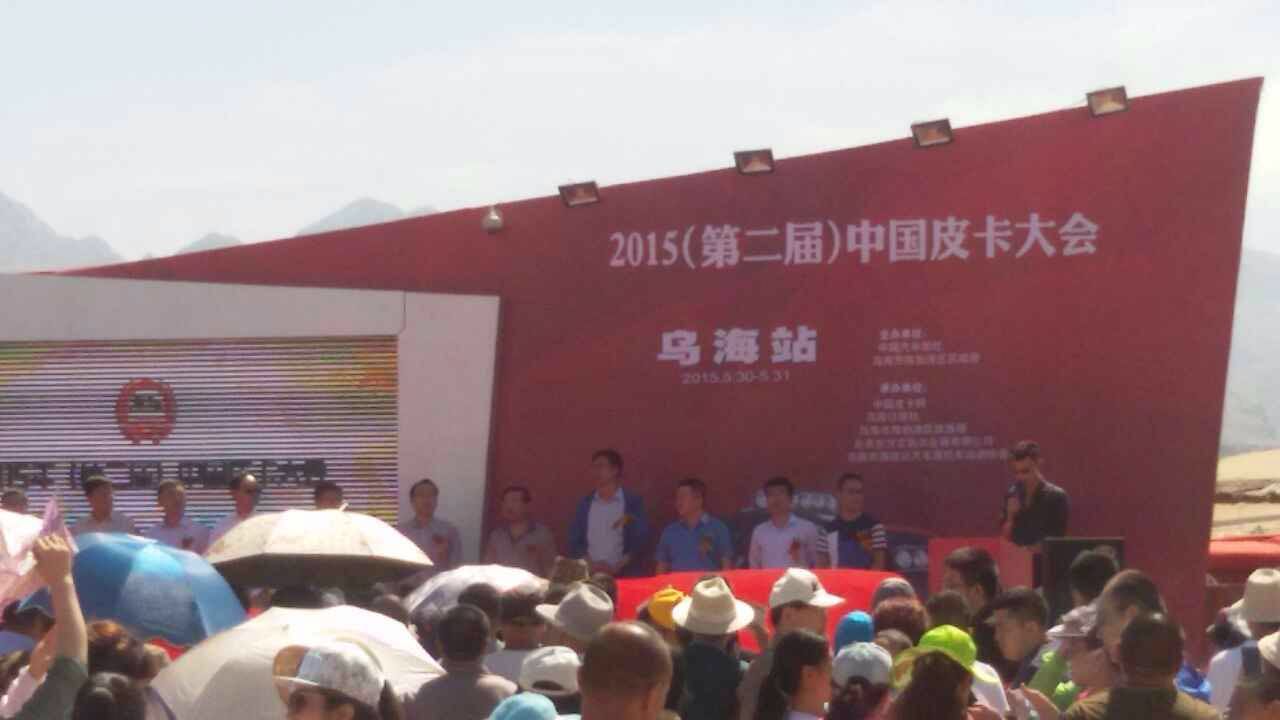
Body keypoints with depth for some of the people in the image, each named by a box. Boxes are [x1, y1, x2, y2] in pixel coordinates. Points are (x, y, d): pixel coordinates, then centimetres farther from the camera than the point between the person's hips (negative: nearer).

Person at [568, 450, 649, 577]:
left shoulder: (633, 502, 4)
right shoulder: (585, 504, 11)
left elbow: (641, 540, 0)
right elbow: (574, 542, 10)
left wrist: (618, 567, -10)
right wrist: (591, 565, -6)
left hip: (624, 575, -2)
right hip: (591, 575, 2)